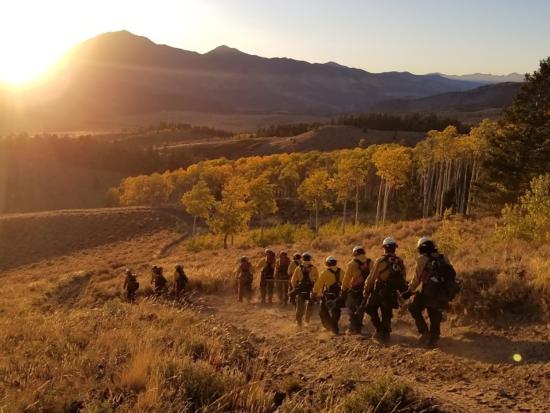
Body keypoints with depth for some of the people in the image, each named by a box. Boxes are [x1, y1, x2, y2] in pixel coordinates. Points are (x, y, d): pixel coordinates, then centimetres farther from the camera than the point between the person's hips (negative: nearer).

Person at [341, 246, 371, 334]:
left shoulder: (352, 264, -5)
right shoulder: (370, 263, 6)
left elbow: (346, 279, -3)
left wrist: (343, 290, 5)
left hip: (354, 290, -4)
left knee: (351, 310, 6)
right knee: (361, 309, 15)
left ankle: (353, 329, 0)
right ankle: (358, 328, 18)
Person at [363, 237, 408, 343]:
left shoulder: (380, 261, -11)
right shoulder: (400, 263, 3)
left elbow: (371, 277, -9)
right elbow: (403, 280, 8)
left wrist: (366, 291, 1)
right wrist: (403, 294, 20)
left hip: (379, 291, -4)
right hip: (392, 294, 4)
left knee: (371, 308, 15)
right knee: (386, 315, 14)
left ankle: (379, 329, 4)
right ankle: (385, 335, 15)